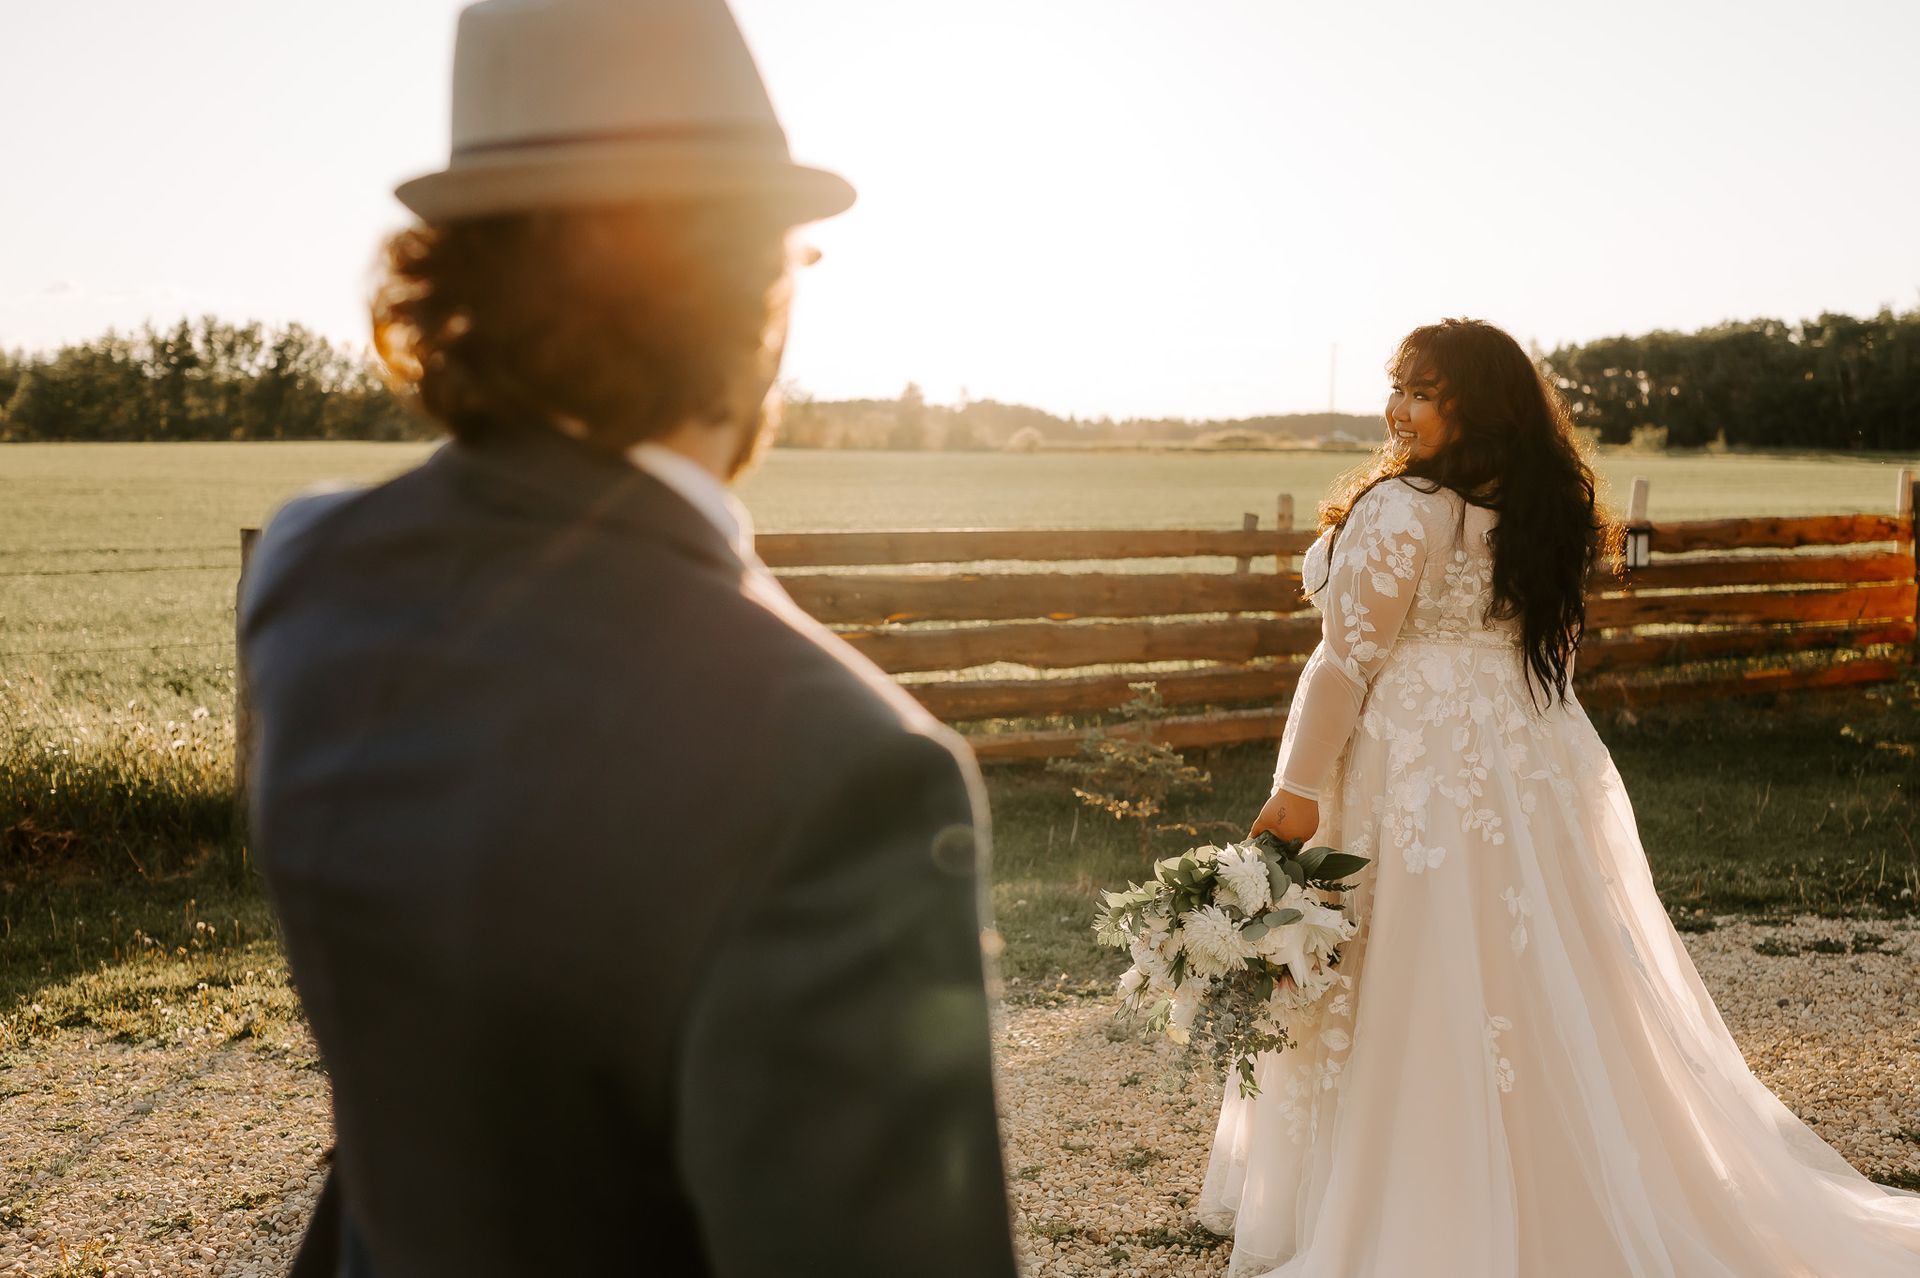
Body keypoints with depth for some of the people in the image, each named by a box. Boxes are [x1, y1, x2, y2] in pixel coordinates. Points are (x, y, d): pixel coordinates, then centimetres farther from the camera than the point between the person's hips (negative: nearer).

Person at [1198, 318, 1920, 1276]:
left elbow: (1349, 659, -16)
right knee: (1548, 985, 15)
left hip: (1421, 773, -8)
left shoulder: (1401, 509, -15)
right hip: (1536, 767, 8)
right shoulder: (1540, 510, 10)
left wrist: (1297, 788, -13)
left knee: (1421, 995, 0)